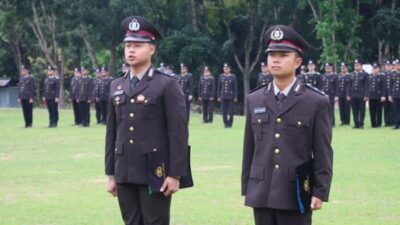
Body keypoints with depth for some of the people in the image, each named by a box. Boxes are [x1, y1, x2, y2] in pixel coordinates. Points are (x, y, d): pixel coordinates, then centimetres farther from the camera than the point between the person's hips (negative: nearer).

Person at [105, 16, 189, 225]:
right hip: (125, 174, 5)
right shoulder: (116, 86, 12)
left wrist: (175, 175, -13)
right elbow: (111, 133, 14)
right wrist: (111, 174, 11)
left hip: (155, 174, -5)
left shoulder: (167, 85, -5)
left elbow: (178, 133, -9)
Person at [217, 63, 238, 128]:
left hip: (231, 96, -2)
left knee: (230, 111, -1)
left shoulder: (233, 77, 1)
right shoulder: (221, 76, 7)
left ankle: (229, 124, 5)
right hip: (223, 97, 2)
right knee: (224, 112, 2)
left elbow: (235, 87, 1)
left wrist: (235, 97, -4)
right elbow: (219, 87, 9)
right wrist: (218, 96, 4)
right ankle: (226, 124, 9)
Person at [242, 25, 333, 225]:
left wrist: (320, 193, -8)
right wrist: (246, 189, 10)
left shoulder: (317, 102, -2)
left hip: (296, 196, -3)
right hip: (261, 194, 4)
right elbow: (249, 149, 12)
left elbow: (323, 154, -3)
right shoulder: (254, 100, 10)